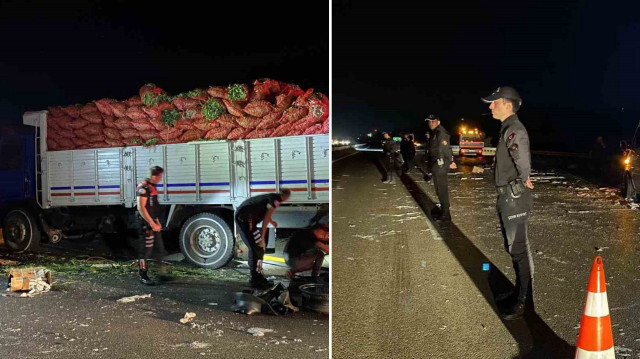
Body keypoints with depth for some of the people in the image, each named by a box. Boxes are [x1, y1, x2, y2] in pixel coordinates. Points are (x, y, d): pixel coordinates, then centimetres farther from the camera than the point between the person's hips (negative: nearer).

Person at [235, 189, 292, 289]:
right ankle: (256, 280, -2)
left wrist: (272, 222, 57)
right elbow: (266, 219, -14)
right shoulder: (276, 200, -6)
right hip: (246, 218, -10)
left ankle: (256, 276, 29)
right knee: (258, 249, -5)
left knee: (254, 248, 19)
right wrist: (262, 238, -15)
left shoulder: (270, 197, 21)